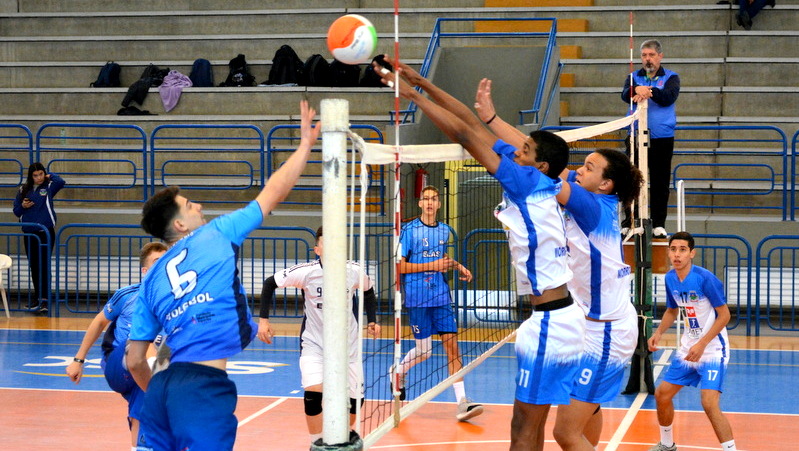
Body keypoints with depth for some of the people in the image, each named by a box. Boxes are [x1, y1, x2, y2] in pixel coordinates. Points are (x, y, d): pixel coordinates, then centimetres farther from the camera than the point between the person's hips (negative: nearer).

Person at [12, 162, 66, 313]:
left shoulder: (49, 187, 0)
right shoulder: (23, 190, 8)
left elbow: (61, 182, -22)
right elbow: (16, 211, 12)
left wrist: (49, 175, -5)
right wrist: (23, 206, -10)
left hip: (45, 232, -4)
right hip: (29, 234, 4)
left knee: (44, 266, -8)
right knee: (34, 266, 12)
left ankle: (44, 300, -12)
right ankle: (37, 297, 23)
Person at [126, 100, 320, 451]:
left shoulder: (152, 279, 18)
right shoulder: (215, 235, 6)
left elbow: (135, 361, 17)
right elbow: (273, 194, 13)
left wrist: (159, 401, 32)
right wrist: (305, 144, 24)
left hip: (164, 384, 6)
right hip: (205, 386, -6)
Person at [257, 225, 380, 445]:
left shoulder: (354, 271, -12)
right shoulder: (305, 272, -19)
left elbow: (368, 291, 10)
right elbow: (270, 284, -6)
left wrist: (372, 321, 1)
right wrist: (263, 319, -11)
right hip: (313, 343, -3)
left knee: (355, 398, 5)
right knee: (313, 392, -22)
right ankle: (317, 443, -1)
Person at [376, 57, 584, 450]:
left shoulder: (532, 182, -11)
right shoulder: (536, 188, 10)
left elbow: (464, 134, -12)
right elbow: (474, 128, 11)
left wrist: (412, 94, -4)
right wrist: (421, 82, 12)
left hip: (551, 324, -9)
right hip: (561, 317, 9)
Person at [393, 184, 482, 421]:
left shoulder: (444, 230, 11)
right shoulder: (409, 230, -5)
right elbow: (400, 266, -9)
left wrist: (457, 266, 9)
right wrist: (432, 265, -15)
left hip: (441, 297, 4)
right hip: (417, 298, -4)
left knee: (451, 343, -6)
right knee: (424, 350, 0)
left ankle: (461, 402, -8)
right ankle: (398, 371, 33)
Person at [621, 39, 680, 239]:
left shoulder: (671, 77, 8)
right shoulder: (634, 77, 11)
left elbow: (669, 97, -13)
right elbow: (625, 95, -10)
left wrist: (649, 91, -29)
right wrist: (637, 90, -33)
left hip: (662, 138, -1)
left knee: (660, 182, 2)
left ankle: (658, 224, 9)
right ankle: (629, 222, 6)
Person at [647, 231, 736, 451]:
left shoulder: (705, 278, -22)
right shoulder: (670, 279, -1)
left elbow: (724, 315, -17)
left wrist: (702, 344, -24)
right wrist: (659, 332, -2)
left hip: (713, 349, -7)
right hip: (687, 349, 7)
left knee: (709, 403, -22)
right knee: (662, 394, 10)